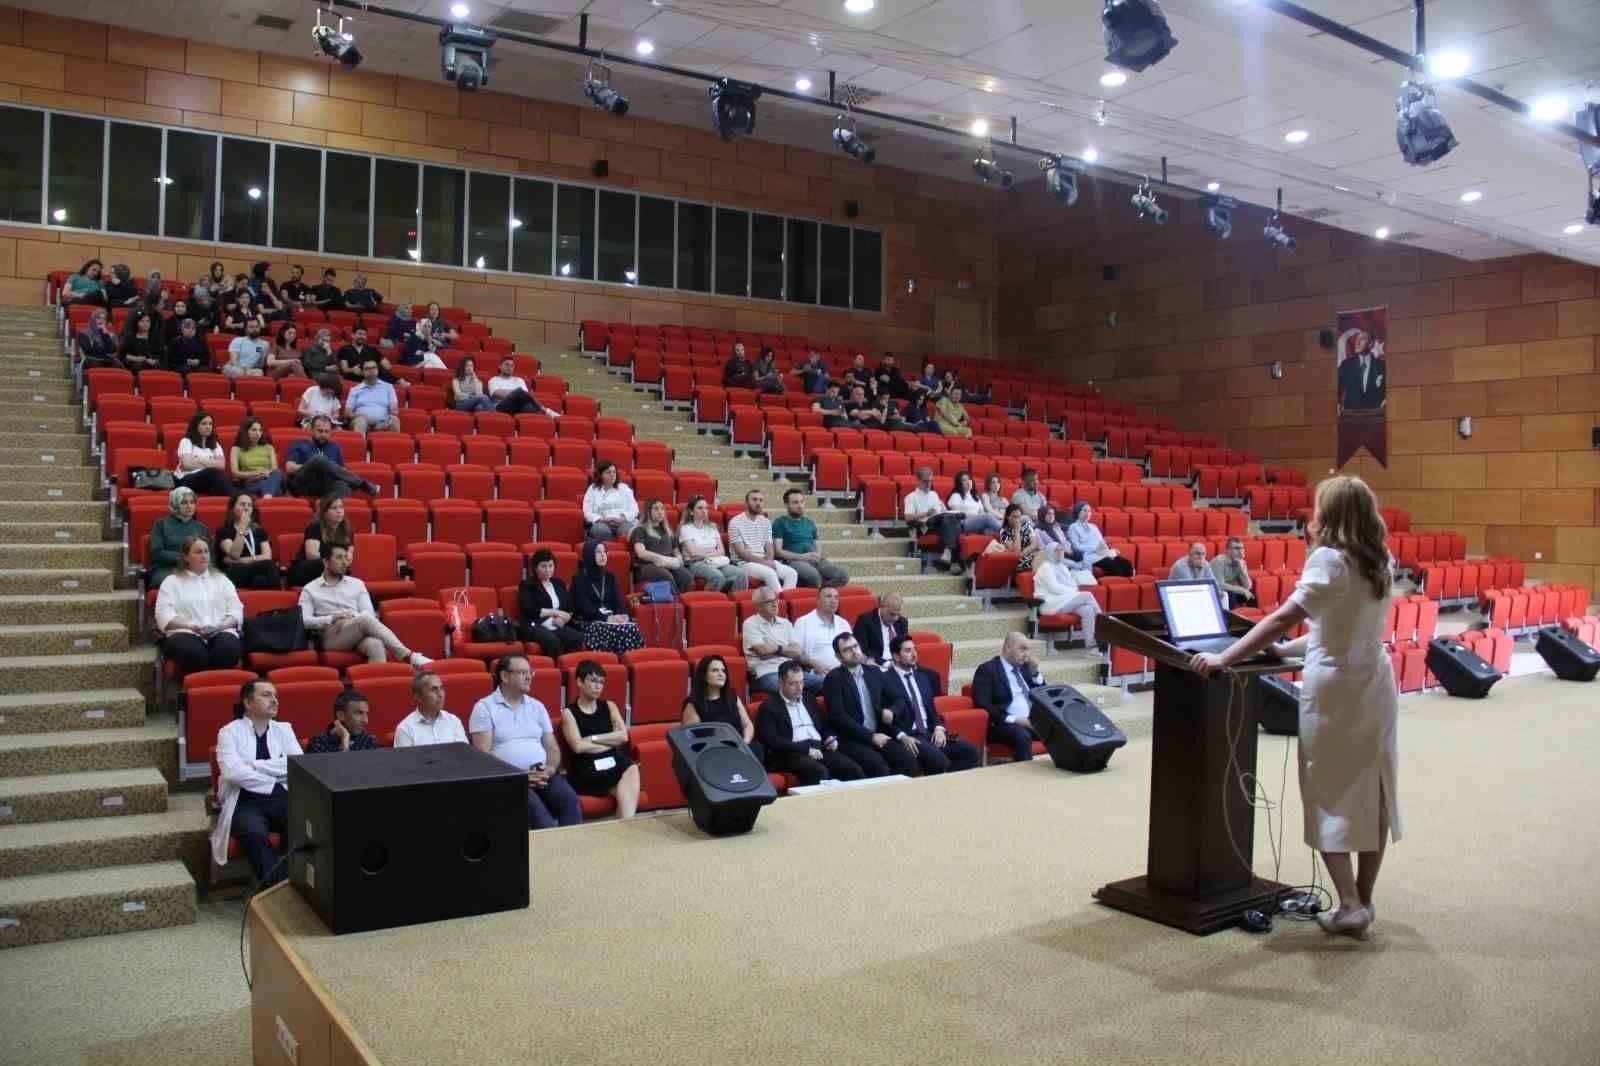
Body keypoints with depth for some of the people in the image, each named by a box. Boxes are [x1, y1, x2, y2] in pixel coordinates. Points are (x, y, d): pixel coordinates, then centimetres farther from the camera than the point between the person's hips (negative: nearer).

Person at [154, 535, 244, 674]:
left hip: (221, 632, 2)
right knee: (193, 654, -39)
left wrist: (220, 626, -7)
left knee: (229, 650, -36)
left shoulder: (222, 580, 25)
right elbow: (164, 616, 4)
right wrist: (192, 627, -13)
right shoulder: (172, 581, 18)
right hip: (186, 633, -2)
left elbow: (236, 611, 15)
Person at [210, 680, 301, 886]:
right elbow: (232, 771, -12)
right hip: (245, 801, -2)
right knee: (254, 832, -36)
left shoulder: (284, 729, 16)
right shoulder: (230, 732, 5)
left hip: (281, 798, 3)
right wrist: (274, 785, -12)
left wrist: (253, 765, -9)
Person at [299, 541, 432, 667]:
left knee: (375, 644, -36)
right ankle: (409, 656, -40)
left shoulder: (357, 584, 19)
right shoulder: (310, 590, 13)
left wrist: (352, 619, -10)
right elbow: (304, 621, 0)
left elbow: (371, 614, 10)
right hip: (331, 638, -3)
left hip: (359, 633, 3)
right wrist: (332, 619, -12)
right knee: (365, 618, -34)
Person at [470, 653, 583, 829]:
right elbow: (483, 754, -5)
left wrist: (551, 768, -5)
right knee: (534, 808, -35)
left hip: (542, 774, 4)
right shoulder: (484, 707, 4)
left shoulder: (537, 706, 20)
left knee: (571, 801, -26)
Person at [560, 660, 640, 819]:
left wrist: (592, 738, -3)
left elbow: (623, 736, 4)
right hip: (586, 771, -4)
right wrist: (611, 742, 0)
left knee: (632, 769, -32)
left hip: (613, 763, 4)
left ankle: (625, 826, -37)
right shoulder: (569, 712, 5)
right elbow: (578, 746, -8)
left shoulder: (609, 706, 18)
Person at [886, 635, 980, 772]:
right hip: (908, 736, -7)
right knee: (939, 760, -32)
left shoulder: (924, 675, 18)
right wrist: (902, 737, -20)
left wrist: (939, 727, -1)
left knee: (971, 751, -12)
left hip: (930, 732, 7)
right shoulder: (886, 680, -5)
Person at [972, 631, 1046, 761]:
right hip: (1003, 724, -6)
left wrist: (1035, 672, 5)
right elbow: (983, 706, -12)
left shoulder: (1024, 667, 19)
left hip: (1032, 721, 6)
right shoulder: (987, 670, -2)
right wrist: (1014, 719, -20)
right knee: (1022, 736, -36)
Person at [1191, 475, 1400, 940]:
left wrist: (1225, 658, -24)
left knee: (1329, 795, 2)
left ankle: (1349, 905, 0)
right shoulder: (1379, 563, 9)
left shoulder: (1330, 559, -14)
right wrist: (1289, 650, 16)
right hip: (1376, 685, 7)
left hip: (1335, 689, -7)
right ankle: (1362, 901, 21)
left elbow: (1284, 618, -24)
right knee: (1372, 795, 11)